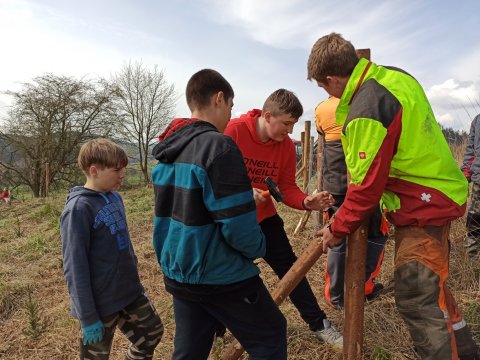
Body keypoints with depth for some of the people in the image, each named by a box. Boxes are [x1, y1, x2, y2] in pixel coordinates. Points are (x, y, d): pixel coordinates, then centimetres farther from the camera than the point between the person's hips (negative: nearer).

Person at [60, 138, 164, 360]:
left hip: (130, 292, 7)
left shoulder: (114, 197, 2)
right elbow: (74, 266, -20)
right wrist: (88, 317, -17)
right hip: (100, 303, -7)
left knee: (152, 333, 19)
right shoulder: (79, 208, -22)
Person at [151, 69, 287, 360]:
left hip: (179, 274, 8)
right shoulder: (218, 145, -21)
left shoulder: (167, 149, 6)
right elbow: (237, 223, -24)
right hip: (221, 277, -8)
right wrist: (259, 248, -3)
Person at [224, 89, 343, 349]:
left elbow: (287, 187, -5)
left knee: (290, 267, 7)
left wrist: (306, 202, -26)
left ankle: (319, 325, 24)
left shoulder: (286, 145, -7)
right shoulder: (233, 131, -22)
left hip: (263, 217, 4)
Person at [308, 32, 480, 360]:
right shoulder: (396, 75, 2)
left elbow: (366, 186, -21)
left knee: (417, 299, 0)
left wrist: (338, 229, -7)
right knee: (431, 288, 22)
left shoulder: (365, 113, -26)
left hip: (423, 208, -10)